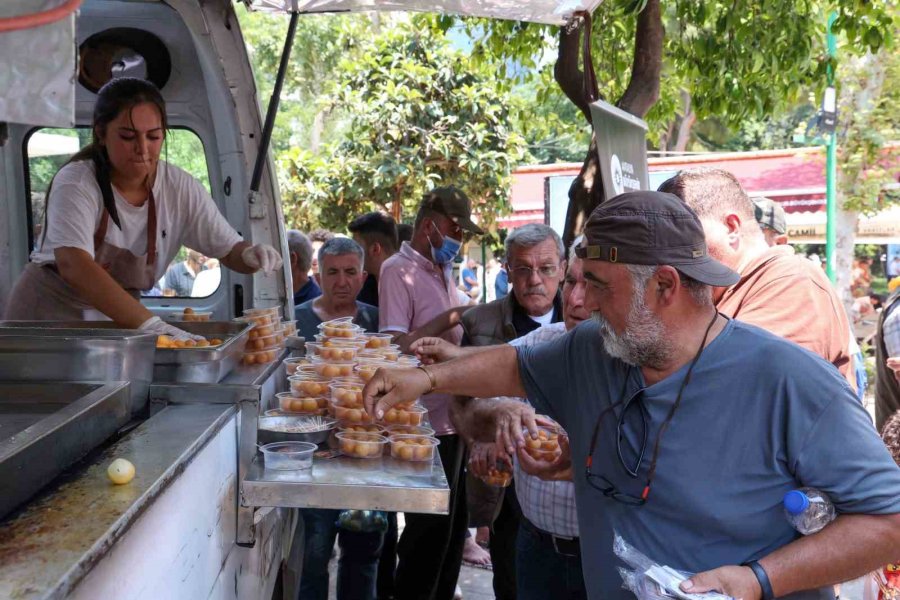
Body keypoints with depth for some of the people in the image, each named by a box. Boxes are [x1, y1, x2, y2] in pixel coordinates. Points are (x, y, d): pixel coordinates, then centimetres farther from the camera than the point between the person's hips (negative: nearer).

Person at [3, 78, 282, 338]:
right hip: (51, 310, -4)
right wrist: (149, 323, -47)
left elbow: (230, 249, -5)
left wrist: (251, 255, -30)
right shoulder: (76, 183, -20)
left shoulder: (181, 188, -8)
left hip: (118, 317, 4)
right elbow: (73, 264, -35)